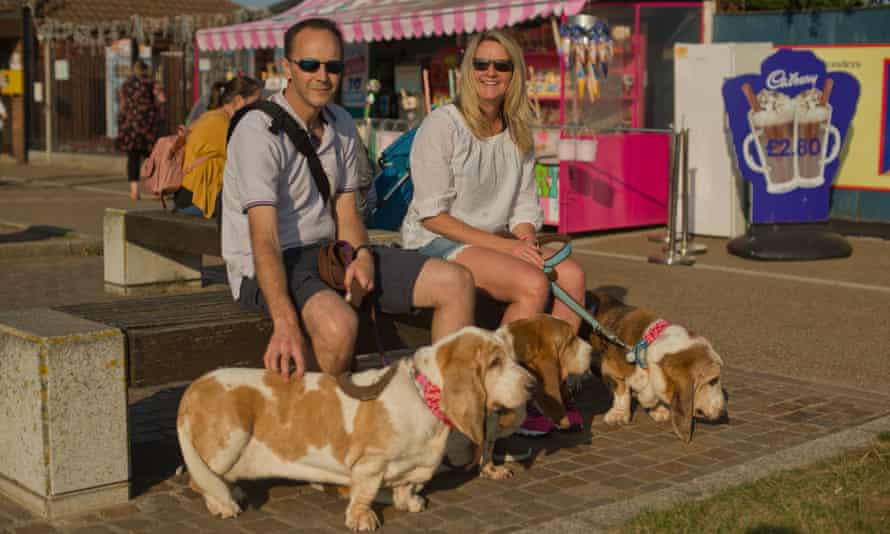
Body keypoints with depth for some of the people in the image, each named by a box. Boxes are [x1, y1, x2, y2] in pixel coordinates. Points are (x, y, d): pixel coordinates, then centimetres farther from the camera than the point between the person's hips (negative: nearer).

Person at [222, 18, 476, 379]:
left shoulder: (342, 126, 8)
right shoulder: (259, 131, -17)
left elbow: (346, 215, 11)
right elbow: (264, 239, -26)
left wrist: (363, 254, -13)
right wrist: (286, 325, -38)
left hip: (329, 253, 8)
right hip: (267, 267, -8)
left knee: (455, 282, -3)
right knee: (338, 322, -40)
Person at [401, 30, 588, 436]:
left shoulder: (518, 134, 10)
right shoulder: (443, 125, -10)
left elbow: (525, 207, 13)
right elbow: (432, 215, -14)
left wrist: (526, 242, -11)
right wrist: (504, 246, -19)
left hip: (496, 241, 7)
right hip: (435, 243, -7)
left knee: (571, 274, -18)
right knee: (533, 284, -28)